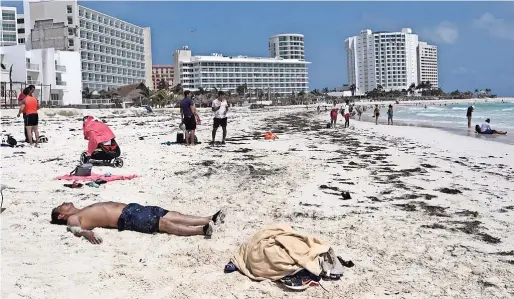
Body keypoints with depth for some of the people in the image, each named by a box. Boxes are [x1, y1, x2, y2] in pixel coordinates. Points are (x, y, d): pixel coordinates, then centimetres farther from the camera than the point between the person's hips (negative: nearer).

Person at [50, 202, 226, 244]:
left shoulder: (85, 210, 31)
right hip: (126, 219, -8)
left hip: (130, 207, 8)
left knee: (172, 215, -6)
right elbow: (74, 228, -19)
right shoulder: (73, 218, 5)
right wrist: (86, 232, -40)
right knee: (165, 224, -24)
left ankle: (209, 219, -14)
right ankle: (202, 230, -35)